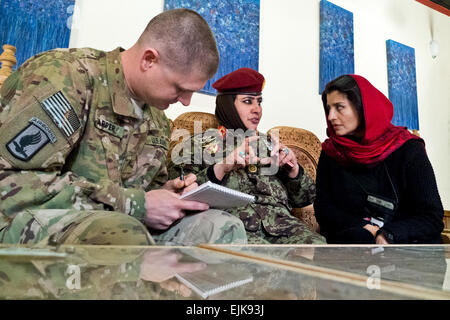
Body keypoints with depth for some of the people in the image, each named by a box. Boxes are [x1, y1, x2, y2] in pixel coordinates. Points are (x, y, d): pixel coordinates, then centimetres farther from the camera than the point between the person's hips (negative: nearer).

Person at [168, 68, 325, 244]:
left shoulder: (270, 143, 22)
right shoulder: (200, 143, 10)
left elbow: (304, 198, 22)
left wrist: (293, 170, 2)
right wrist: (221, 168, -17)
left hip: (281, 223, 6)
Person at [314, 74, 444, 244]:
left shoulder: (407, 149, -1)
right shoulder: (330, 152, 7)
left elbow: (432, 217, -4)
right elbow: (323, 209, 2)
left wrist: (386, 235, -22)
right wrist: (365, 230, -14)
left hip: (407, 240, -1)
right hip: (348, 238, 1)